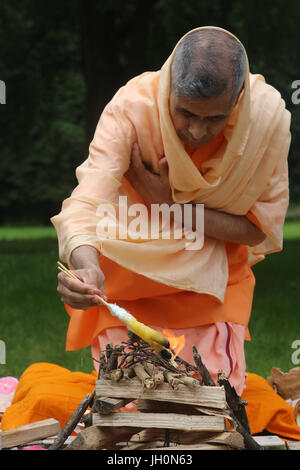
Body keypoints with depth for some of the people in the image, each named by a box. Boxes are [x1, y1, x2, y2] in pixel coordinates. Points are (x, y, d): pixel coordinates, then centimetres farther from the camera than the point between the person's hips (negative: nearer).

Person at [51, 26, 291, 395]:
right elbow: (88, 202, -42)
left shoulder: (268, 116, -24)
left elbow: (264, 228, -17)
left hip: (213, 278, 1)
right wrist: (86, 266, -63)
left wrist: (172, 204, -28)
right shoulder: (130, 108, -30)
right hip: (130, 274, -1)